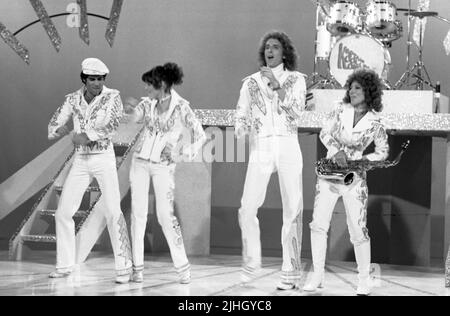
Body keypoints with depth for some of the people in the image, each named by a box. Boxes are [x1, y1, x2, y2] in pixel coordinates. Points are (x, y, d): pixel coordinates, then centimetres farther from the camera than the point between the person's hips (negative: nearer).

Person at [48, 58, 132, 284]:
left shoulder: (113, 97, -9)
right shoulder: (72, 99, 4)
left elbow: (112, 125, -25)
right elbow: (53, 128, 0)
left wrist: (85, 135, -34)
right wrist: (59, 130, -25)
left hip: (104, 159, -4)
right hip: (80, 162, 4)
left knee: (113, 212, -17)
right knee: (63, 213, 2)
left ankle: (124, 267, -12)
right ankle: (65, 265, 16)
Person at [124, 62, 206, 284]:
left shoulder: (181, 107, -9)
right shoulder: (148, 104, 3)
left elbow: (200, 135, -7)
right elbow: (136, 115, -13)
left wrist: (182, 155, -13)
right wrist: (131, 108, -33)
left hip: (163, 166, -4)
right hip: (140, 161, 4)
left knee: (165, 215, -9)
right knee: (138, 213, 0)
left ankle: (182, 266, 1)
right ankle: (137, 267, 5)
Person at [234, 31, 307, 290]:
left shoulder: (296, 79, 9)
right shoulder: (251, 82, 13)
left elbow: (296, 111, -6)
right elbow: (241, 117, 11)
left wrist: (276, 85, -11)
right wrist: (242, 127, -12)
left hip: (287, 146, -1)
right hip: (260, 148, 1)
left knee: (293, 210, -4)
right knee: (247, 209, -9)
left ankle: (291, 273, 1)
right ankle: (252, 264, 8)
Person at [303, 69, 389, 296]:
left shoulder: (375, 122, -2)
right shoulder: (341, 110, 4)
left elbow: (383, 152, 6)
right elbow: (325, 133, 5)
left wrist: (363, 160, -9)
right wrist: (337, 151, -12)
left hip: (354, 176, -2)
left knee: (358, 230, -4)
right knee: (318, 223, -4)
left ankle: (364, 281, 8)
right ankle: (317, 275, 4)